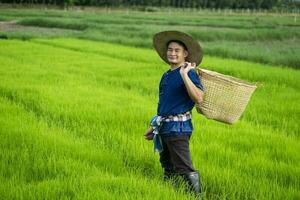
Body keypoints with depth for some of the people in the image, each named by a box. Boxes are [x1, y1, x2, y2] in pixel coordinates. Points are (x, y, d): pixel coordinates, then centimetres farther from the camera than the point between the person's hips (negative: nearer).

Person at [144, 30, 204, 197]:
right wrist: (154, 127, 25)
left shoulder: (188, 73, -12)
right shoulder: (166, 75, 14)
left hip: (178, 127, -9)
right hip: (164, 127, 9)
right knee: (168, 169, 17)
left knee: (184, 169, -12)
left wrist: (184, 74, -31)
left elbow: (198, 98, -29)